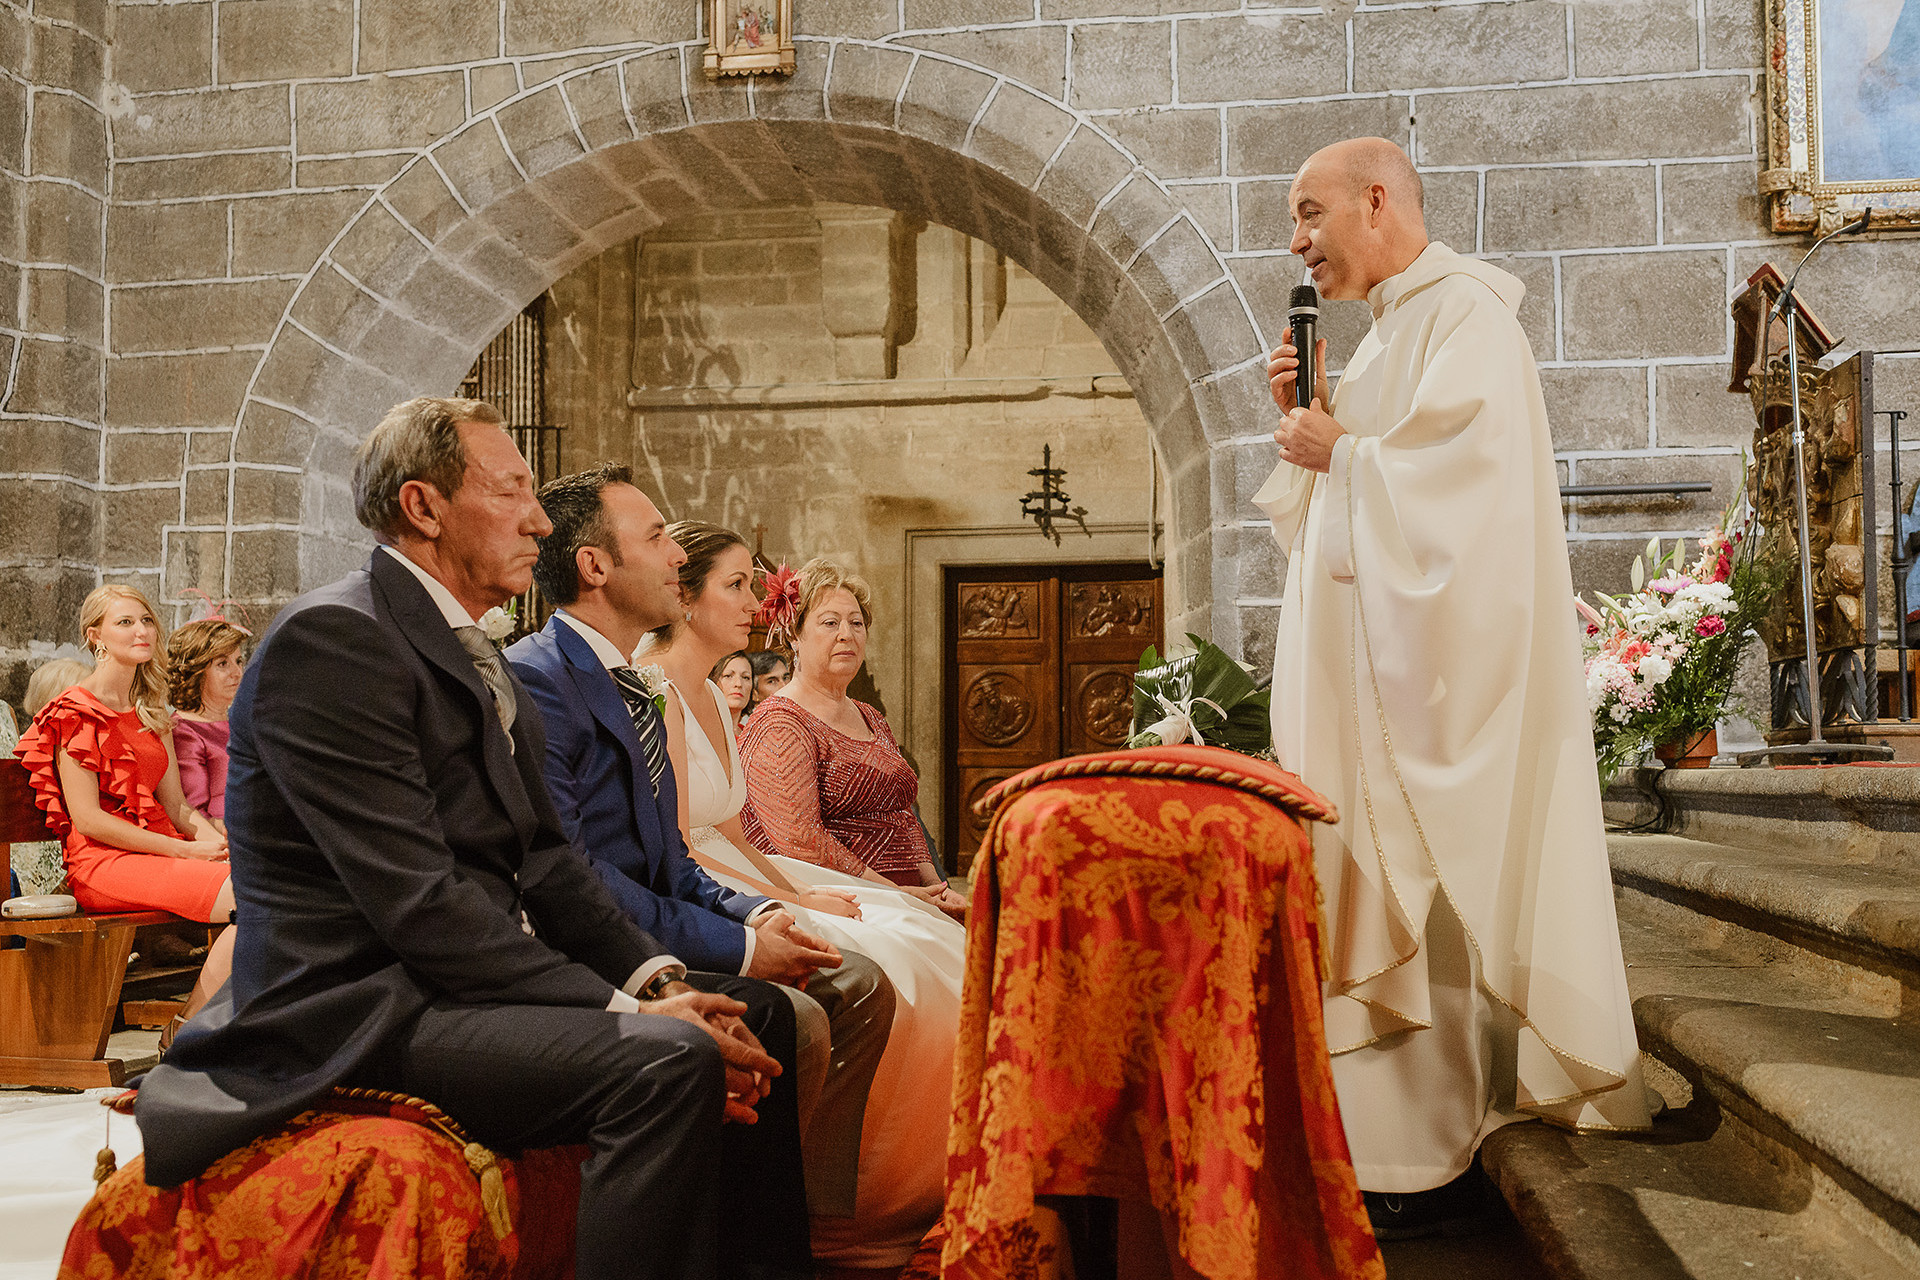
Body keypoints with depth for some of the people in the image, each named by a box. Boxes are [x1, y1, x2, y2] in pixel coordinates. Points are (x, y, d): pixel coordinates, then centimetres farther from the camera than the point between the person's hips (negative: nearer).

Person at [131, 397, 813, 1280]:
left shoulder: (476, 659, 16)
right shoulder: (332, 638, -14)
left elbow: (545, 862, 13)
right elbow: (417, 901, -22)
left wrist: (657, 978, -3)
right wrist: (625, 1010, -22)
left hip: (461, 983, 10)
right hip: (359, 1013, -10)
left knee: (757, 1016, 9)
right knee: (667, 1063, -29)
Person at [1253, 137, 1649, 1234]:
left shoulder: (1462, 314, -9)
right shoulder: (1390, 332, 21)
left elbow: (1463, 482, -22)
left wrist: (1339, 453, -10)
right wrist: (1309, 421, 9)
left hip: (1431, 666, -10)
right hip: (1369, 664, 10)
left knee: (1420, 891, -7)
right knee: (1372, 886, 8)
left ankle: (1432, 1157, 1)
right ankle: (1387, 1134, 14)